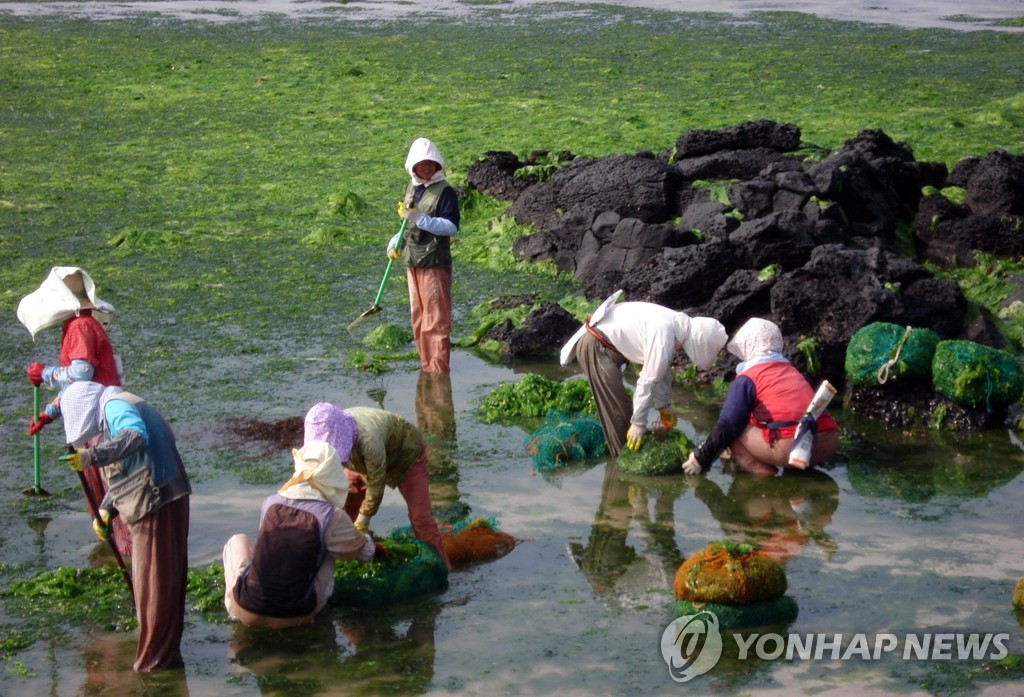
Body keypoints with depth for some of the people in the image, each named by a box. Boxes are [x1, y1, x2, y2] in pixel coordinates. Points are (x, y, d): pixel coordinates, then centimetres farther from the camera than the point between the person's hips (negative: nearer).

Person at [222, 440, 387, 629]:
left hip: (247, 611, 1)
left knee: (238, 540, 27)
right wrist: (376, 548, 34)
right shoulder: (330, 516, -9)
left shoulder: (270, 503, 0)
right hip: (296, 616, -1)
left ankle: (235, 604, 20)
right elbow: (363, 550, 8)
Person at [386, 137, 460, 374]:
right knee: (418, 319, 14)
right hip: (412, 262, 8)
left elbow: (451, 226, -19)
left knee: (436, 319, -5)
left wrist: (420, 218, -26)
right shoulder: (411, 188, 12)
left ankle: (438, 370, -1)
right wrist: (396, 243, 10)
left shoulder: (444, 191, -12)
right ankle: (427, 366, 23)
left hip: (434, 263, -8)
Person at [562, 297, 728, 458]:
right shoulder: (664, 335, -27)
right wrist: (639, 423, -17)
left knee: (621, 407, 18)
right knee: (617, 410, -5)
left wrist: (663, 406, 20)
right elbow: (647, 381, -23)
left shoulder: (677, 325, 1)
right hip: (596, 347, -10)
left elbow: (662, 369, 14)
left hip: (605, 344, 10)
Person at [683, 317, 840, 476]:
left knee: (733, 433, 11)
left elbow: (727, 425, 1)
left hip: (792, 448, -7)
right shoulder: (792, 371, 27)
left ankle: (764, 475, -5)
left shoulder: (747, 378, 6)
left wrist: (701, 458, 13)